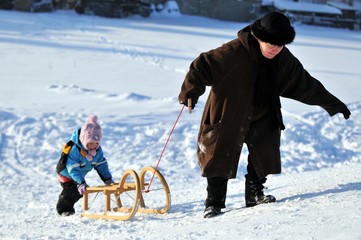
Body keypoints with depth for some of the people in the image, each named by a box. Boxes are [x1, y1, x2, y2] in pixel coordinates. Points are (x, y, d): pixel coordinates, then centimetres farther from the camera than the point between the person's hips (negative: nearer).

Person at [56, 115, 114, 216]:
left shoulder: (98, 150, -18)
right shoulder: (74, 149, -40)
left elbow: (101, 165, -10)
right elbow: (73, 169, -41)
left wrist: (108, 179, -20)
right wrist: (81, 183, -49)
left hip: (79, 174, 7)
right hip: (66, 172, -7)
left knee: (80, 192, 7)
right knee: (71, 190, -14)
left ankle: (69, 207, 30)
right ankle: (63, 209, 9)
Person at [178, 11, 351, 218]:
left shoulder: (285, 61, -7)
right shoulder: (235, 52, -25)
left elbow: (306, 85, 6)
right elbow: (204, 65, -25)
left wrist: (333, 104, 11)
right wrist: (191, 91, -40)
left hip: (261, 117, 5)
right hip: (227, 117, -5)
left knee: (264, 154, 2)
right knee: (220, 156, -4)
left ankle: (255, 194, 20)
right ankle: (214, 202, 7)